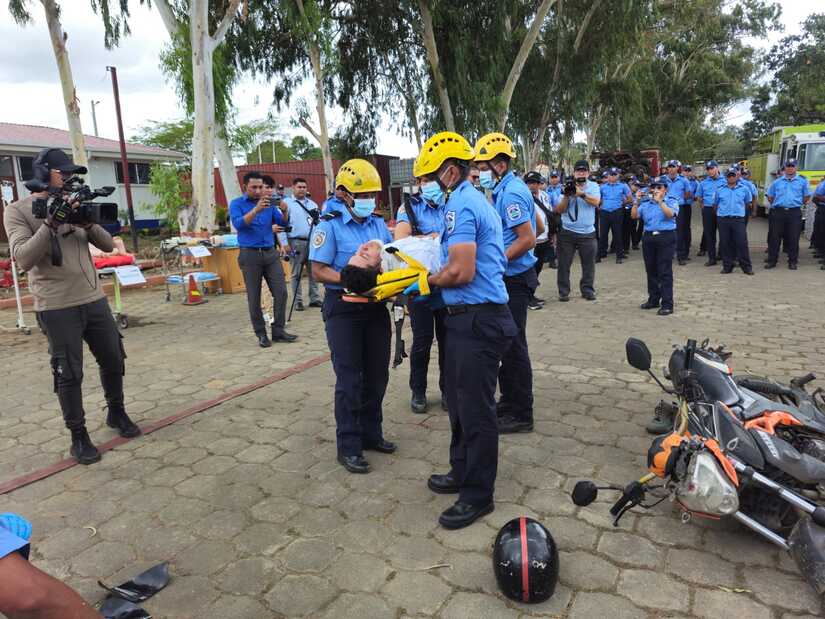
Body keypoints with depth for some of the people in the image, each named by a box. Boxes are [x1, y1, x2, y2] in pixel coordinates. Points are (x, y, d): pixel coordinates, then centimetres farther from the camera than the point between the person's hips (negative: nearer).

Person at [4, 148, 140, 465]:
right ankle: (78, 436, 15)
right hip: (57, 308, -5)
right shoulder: (18, 210, -4)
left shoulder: (73, 204, 11)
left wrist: (88, 222, -11)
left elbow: (108, 245, 7)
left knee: (113, 361, 13)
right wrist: (51, 222, -22)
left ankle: (116, 413, 34)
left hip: (95, 300, 5)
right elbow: (23, 259, -16)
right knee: (69, 373, 2)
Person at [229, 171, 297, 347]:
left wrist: (284, 210, -19)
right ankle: (261, 334, 14)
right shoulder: (237, 204, -1)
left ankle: (278, 330, 10)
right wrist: (256, 209, -30)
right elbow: (238, 224, -18)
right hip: (250, 255, -3)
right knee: (254, 298, 3)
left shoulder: (269, 202, 9)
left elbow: (283, 222, 2)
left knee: (281, 292, -2)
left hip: (271, 253, 3)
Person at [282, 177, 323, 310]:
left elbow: (319, 222, 21)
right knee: (296, 274, 0)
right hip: (296, 242, -4)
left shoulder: (312, 204, 18)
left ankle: (315, 299, 13)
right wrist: (285, 243, -11)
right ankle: (298, 301, 6)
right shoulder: (286, 203, 2)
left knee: (313, 272, 6)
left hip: (312, 242, 4)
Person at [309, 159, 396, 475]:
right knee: (349, 378, -1)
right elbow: (319, 271, -14)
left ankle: (371, 433, 30)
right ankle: (348, 446, 12)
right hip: (343, 308, -6)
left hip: (375, 306, 6)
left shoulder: (378, 223, 8)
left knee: (377, 374, 13)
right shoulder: (330, 225, -10)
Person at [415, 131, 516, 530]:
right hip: (471, 317, 11)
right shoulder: (474, 201, 18)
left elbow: (462, 272, -24)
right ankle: (463, 472, 34)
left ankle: (478, 495, 13)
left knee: (475, 410, 0)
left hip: (478, 320, -11)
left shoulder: (460, 205, -15)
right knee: (460, 402, 20)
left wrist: (430, 279, -6)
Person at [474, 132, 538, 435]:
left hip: (515, 279, -10)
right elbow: (536, 229, 21)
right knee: (507, 342, 17)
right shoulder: (511, 188, 13)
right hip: (510, 277, 10)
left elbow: (528, 239, -24)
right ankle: (509, 400, 31)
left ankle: (521, 414, 9)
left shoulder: (510, 193, -18)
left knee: (513, 345, -2)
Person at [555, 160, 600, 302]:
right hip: (567, 232, -1)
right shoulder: (567, 187, 1)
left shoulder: (593, 186, 4)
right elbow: (560, 210, -4)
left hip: (588, 233, 1)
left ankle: (587, 290, 21)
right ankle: (563, 292, 11)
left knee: (589, 264, 7)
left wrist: (581, 193, -26)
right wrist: (566, 196, -19)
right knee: (564, 263, 2)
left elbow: (596, 202, -15)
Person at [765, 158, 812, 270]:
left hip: (795, 212, -1)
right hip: (779, 212, 1)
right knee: (775, 237, 1)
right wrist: (776, 204, 10)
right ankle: (772, 260, 8)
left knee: (793, 238, 2)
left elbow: (807, 197, 12)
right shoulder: (777, 182, 10)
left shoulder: (802, 181, 7)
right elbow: (770, 197, 17)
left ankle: (793, 262, 10)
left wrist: (797, 203, 9)